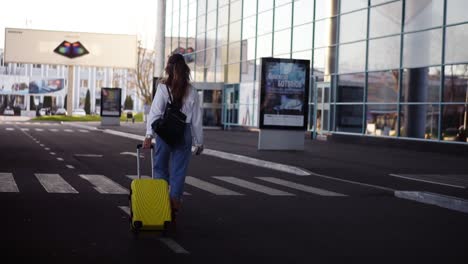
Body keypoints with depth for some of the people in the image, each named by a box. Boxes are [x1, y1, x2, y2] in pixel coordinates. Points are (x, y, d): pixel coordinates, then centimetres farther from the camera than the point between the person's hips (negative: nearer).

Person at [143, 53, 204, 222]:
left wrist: (149, 134, -14)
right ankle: (174, 208, 2)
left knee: (160, 168, 13)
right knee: (179, 171, 4)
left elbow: (155, 112, -11)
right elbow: (196, 119, 6)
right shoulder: (191, 91, 4)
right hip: (184, 133, 1)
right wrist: (199, 142, 12)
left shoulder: (163, 88, -2)